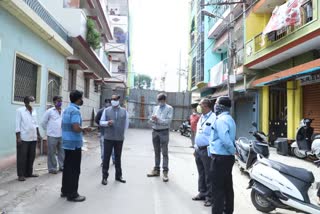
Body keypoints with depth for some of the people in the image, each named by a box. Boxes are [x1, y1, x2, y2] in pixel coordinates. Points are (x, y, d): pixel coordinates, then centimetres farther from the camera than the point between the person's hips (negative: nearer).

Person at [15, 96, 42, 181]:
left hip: (33, 138, 6)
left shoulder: (34, 111, 10)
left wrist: (38, 134, 12)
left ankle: (29, 173, 23)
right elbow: (17, 125, -9)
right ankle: (21, 175, 11)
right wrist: (18, 137, -14)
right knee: (22, 157, 1)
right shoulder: (20, 110, -7)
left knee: (31, 156, 11)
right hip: (23, 138, -6)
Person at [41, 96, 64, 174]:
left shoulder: (64, 111, 6)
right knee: (52, 153, 4)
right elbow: (43, 122, 2)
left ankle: (62, 166, 25)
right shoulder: (49, 111, -4)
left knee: (62, 152, 11)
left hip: (62, 135, 4)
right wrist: (49, 129, 7)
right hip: (52, 136, -4)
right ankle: (52, 168, 16)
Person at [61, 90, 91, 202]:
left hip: (67, 142, 9)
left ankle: (65, 191, 25)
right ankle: (72, 194, 7)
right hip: (74, 143, -9)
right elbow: (76, 128, -28)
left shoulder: (67, 109, 12)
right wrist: (84, 129, -8)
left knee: (67, 167, 16)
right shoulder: (75, 111, -18)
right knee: (74, 169, -1)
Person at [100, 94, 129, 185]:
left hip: (120, 138, 1)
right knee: (106, 157, 2)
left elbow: (126, 123, 11)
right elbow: (101, 122, 2)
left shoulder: (124, 111, 5)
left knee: (118, 157, 12)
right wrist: (107, 123, -18)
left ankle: (118, 176, 24)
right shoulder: (106, 110, 2)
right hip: (108, 138, -1)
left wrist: (122, 133, 9)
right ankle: (104, 177, 11)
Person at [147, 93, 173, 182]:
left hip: (164, 132, -5)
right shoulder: (156, 108, 12)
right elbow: (151, 120, 8)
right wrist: (154, 119, -14)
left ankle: (165, 172, 2)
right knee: (156, 152, 13)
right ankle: (156, 170, 23)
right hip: (155, 131, 5)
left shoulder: (169, 108, -4)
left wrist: (158, 119, -23)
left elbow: (168, 121, -15)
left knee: (164, 153, -2)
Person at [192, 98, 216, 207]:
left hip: (207, 150, -9)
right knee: (201, 174, 18)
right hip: (199, 149, 9)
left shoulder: (213, 118, -14)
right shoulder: (201, 118, 15)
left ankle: (210, 196, 12)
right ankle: (202, 193, 31)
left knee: (209, 175, 1)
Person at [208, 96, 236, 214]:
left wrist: (234, 151, -13)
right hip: (228, 157, 10)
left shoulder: (221, 120, -17)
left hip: (220, 158, -10)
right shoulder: (229, 119, 14)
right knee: (227, 186, 17)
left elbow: (225, 139, -27)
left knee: (217, 188, -3)